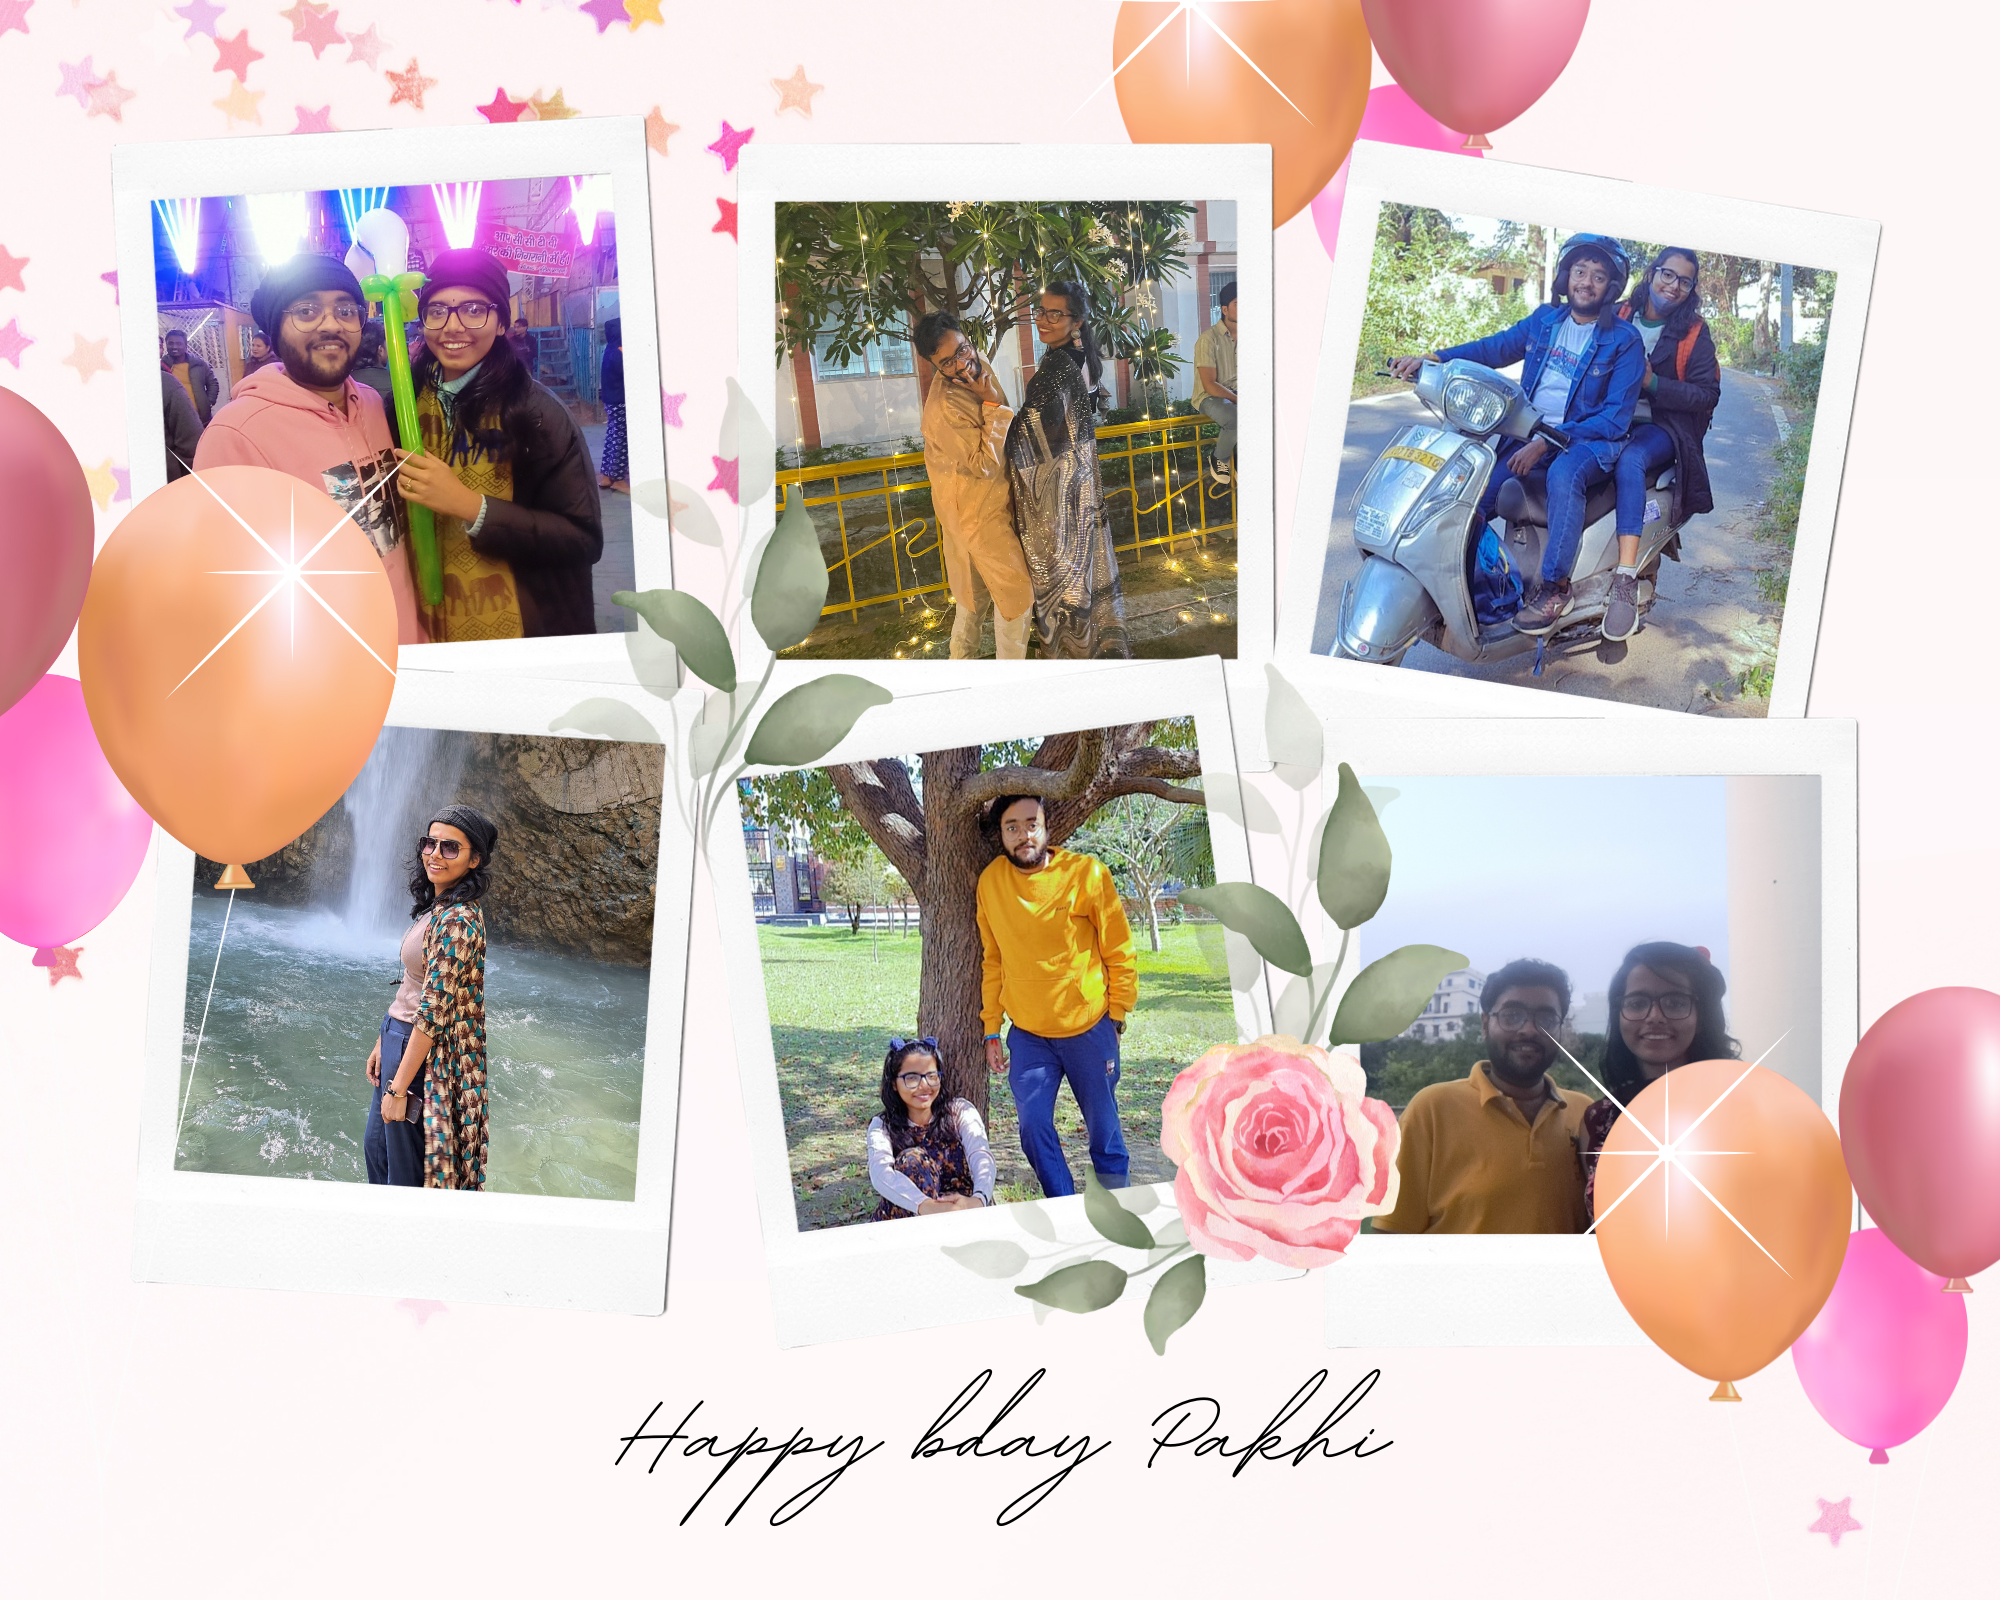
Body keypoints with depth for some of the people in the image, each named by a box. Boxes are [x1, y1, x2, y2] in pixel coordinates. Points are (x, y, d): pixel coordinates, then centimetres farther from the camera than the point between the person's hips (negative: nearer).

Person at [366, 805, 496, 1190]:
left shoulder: (458, 920, -25)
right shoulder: (436, 906, 6)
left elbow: (433, 1013, -25)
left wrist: (399, 1087, -23)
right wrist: (383, 1044, 18)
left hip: (427, 1054, -10)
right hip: (400, 1038, 10)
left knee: (408, 1171, 5)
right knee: (375, 1148, 23)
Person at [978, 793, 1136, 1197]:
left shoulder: (1086, 873, -10)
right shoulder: (991, 881, 0)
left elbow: (1119, 952, -2)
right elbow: (992, 960, 10)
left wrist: (1117, 1014, -3)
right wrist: (992, 1029, 9)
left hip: (1089, 1027, -2)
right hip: (1028, 1034, 2)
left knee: (1103, 1126, 6)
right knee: (1034, 1127, -6)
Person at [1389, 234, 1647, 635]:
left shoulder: (1624, 340, -5)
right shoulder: (1545, 319, 10)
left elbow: (1616, 417, -12)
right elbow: (1494, 348, 16)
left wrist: (1547, 443, -22)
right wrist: (1430, 359, -2)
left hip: (1589, 441, -5)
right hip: (1528, 435, 5)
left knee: (1563, 475, -40)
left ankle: (1554, 588, -31)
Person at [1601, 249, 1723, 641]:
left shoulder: (1695, 333, 6)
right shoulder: (1617, 318, 12)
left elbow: (1707, 395, -1)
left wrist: (1652, 382, -13)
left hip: (1661, 428, -3)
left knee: (1629, 462, -37)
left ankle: (1626, 580, -46)